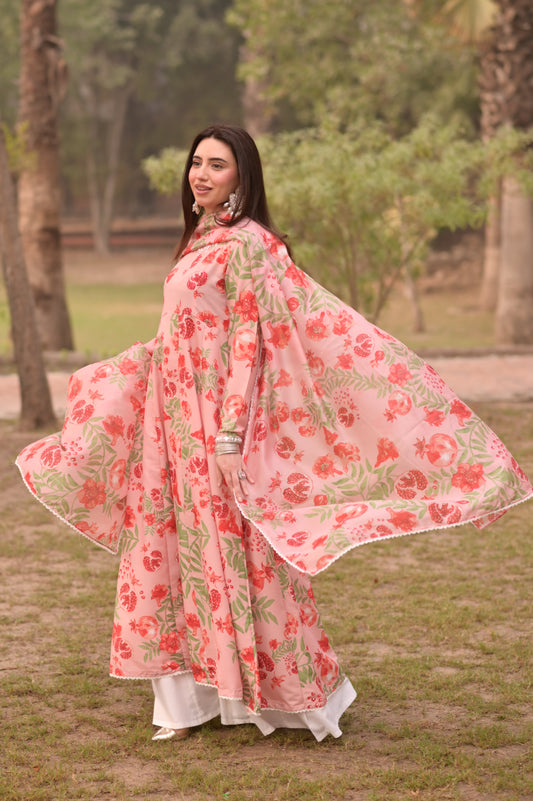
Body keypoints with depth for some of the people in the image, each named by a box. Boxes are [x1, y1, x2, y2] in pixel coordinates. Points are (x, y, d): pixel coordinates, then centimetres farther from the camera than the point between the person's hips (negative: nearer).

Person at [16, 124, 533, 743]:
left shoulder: (246, 244, -11)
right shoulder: (199, 241, 15)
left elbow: (248, 342, -17)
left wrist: (230, 433, -22)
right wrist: (95, 383, 30)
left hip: (220, 418, -9)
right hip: (177, 419, 9)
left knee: (232, 552, -5)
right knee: (178, 550, 8)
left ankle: (308, 695, 8)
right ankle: (189, 699, 16)